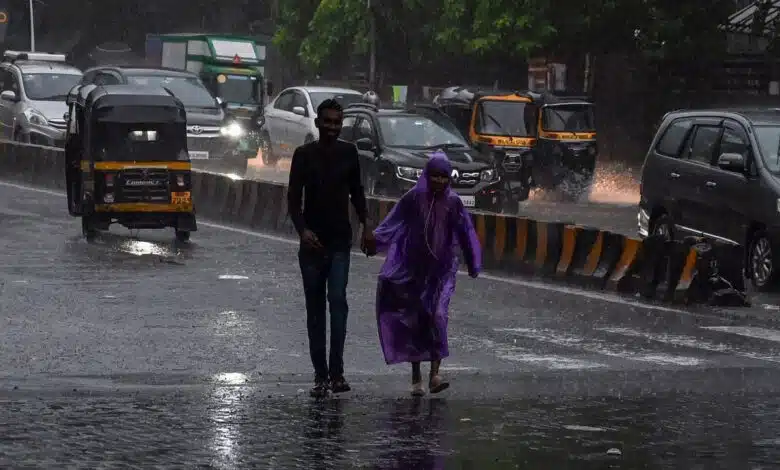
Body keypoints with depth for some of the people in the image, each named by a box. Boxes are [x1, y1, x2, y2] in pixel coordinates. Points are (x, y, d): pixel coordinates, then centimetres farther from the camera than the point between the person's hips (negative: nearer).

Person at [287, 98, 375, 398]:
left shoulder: (348, 153, 7)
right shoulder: (304, 155, -1)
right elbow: (293, 198, -6)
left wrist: (365, 226, 9)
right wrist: (302, 229, -22)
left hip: (340, 242, 1)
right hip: (312, 243, 0)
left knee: (338, 300, -14)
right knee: (315, 308, 4)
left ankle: (336, 372, -18)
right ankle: (321, 375, 9)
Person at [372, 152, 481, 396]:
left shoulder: (453, 202, 2)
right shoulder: (414, 198, -1)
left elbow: (466, 234, 5)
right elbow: (392, 225, -3)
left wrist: (474, 264, 3)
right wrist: (374, 240, -18)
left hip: (441, 270, 0)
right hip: (414, 269, 0)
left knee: (438, 316, -16)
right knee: (414, 321, 3)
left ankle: (434, 375, -19)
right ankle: (416, 379, 12)